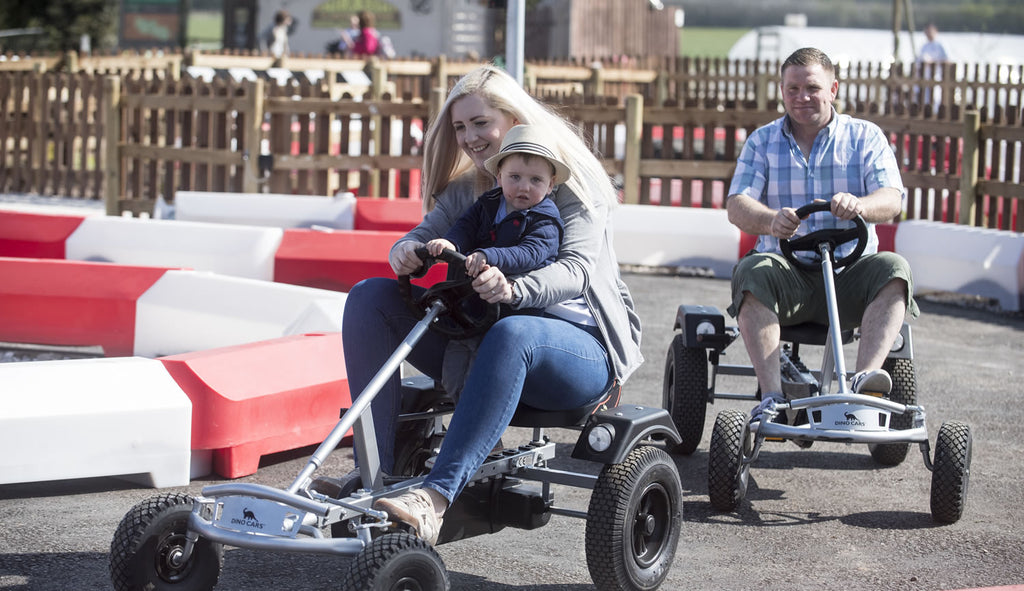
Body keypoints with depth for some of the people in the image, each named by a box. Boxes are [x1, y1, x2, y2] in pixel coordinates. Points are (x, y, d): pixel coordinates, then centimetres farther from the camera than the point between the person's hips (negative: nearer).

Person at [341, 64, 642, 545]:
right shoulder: (467, 188, 14)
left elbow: (577, 268, -21)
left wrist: (514, 289, -42)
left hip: (579, 342, -6)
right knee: (369, 297, -11)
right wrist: (405, 253, -27)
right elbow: (422, 235, 0)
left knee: (511, 332, -42)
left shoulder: (573, 180, -5)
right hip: (477, 337, 6)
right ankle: (373, 472, -24)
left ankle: (435, 498, -53)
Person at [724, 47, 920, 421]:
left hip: (849, 269, 0)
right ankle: (771, 396, -38)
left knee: (893, 268, -30)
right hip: (788, 272, 0)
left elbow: (892, 200, -7)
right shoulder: (762, 141, 12)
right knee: (752, 272, -32)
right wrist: (771, 220, -28)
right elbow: (737, 206, -2)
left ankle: (864, 379, -43)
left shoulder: (865, 137, 9)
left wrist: (858, 205, -33)